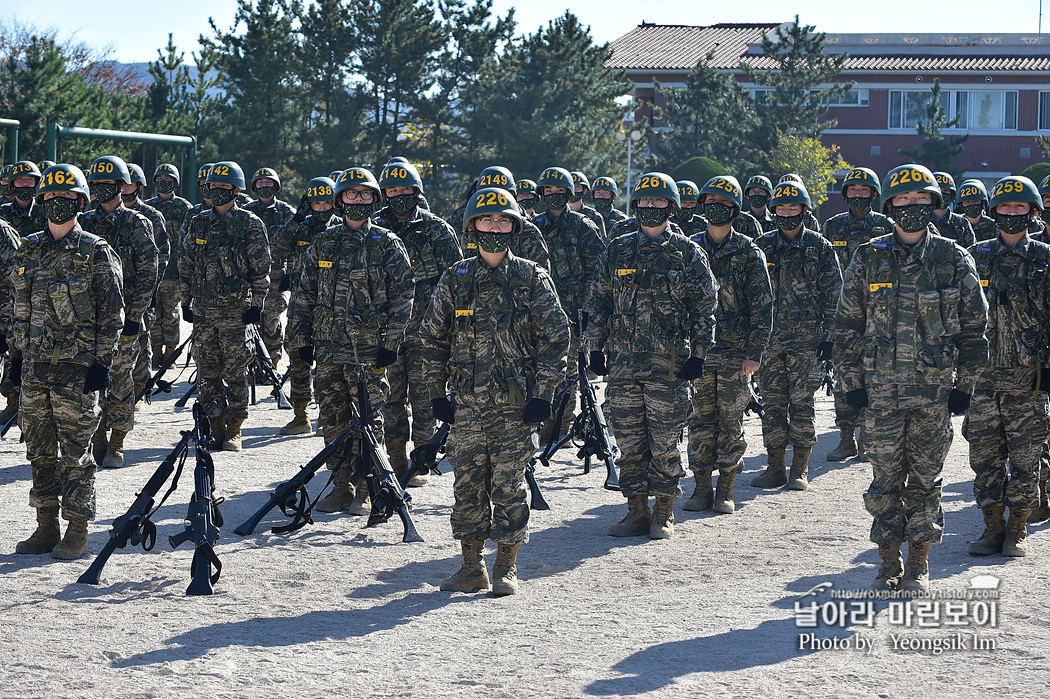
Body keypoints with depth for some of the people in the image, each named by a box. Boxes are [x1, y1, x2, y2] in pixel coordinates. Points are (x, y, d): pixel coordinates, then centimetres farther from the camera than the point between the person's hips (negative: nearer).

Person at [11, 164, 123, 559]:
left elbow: (111, 314, -5)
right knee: (40, 450, 9)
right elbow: (20, 308, 18)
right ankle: (46, 526, 18)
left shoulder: (96, 253, -4)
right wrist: (17, 353, 14)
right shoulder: (29, 251, 11)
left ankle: (77, 531, 5)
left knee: (74, 452, -2)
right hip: (35, 366, 6)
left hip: (77, 368, -5)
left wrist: (102, 363, -10)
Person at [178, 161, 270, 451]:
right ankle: (215, 427, 14)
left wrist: (256, 304, -6)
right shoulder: (198, 223, 11)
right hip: (203, 309, 4)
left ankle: (234, 430, 5)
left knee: (235, 372, -2)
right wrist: (185, 301, 12)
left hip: (236, 308, -4)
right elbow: (186, 265, 16)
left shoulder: (250, 224, -1)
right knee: (207, 372, 6)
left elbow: (260, 269, -1)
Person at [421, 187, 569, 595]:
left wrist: (543, 394, -5)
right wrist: (437, 393, 6)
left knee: (508, 486, 0)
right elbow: (433, 338, 11)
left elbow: (555, 337, 1)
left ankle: (506, 568, 9)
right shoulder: (455, 279, 7)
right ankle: (472, 567, 14)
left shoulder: (532, 278, 2)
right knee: (467, 485, 5)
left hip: (516, 405, -2)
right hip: (466, 404, 2)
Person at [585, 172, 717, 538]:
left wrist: (698, 354, -4)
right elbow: (598, 302, 14)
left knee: (665, 442, 0)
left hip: (669, 362, -3)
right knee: (629, 440, 5)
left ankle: (664, 513, 10)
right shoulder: (617, 251, 10)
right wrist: (595, 349, 8)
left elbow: (704, 306, 2)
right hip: (623, 361, 3)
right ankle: (637, 510, 13)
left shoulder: (687, 254, 2)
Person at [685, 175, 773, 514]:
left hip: (735, 352, -2)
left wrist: (754, 352, -8)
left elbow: (762, 305, -2)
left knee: (731, 421, 2)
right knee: (700, 420, 4)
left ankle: (726, 490, 10)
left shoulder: (748, 253, 0)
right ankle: (702, 487, 11)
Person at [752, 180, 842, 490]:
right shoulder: (763, 246, 9)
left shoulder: (819, 247, 2)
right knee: (773, 403, 4)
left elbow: (833, 295, 2)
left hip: (807, 338, -3)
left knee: (802, 403, -2)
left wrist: (828, 337, -5)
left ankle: (800, 470, 5)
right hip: (769, 337, 3)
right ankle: (775, 467, 11)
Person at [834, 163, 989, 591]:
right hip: (880, 386, 0)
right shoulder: (868, 259, 3)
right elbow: (847, 324, 7)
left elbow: (973, 326, 7)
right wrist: (851, 381, 1)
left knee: (925, 477, 5)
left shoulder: (954, 260, 3)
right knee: (885, 477, 3)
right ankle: (889, 561, 14)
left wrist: (964, 383, 2)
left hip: (935, 388, 0)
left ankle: (919, 564, 15)